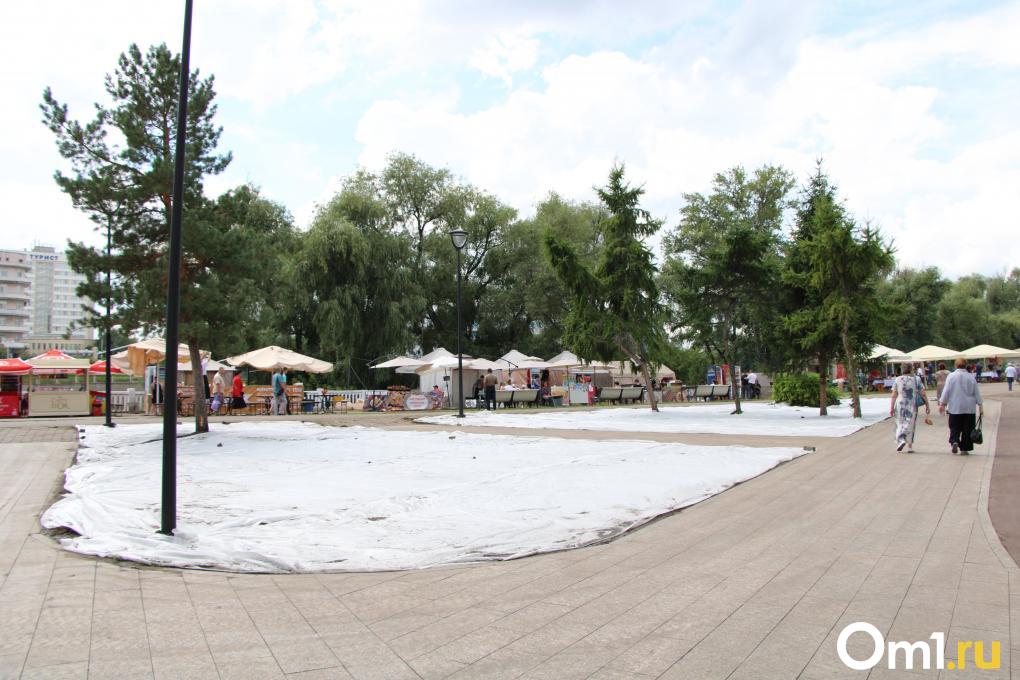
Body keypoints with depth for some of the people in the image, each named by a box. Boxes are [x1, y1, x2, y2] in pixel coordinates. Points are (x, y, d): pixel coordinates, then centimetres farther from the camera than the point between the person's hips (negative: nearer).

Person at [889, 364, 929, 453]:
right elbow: (923, 394, -3)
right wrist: (927, 406, 4)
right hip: (912, 406, 1)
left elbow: (894, 396, -3)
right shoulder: (916, 379, -2)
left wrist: (891, 408, 1)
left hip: (900, 405, -1)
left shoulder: (897, 380, -3)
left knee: (900, 424, 13)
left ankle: (901, 440, -10)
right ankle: (910, 446, 10)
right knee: (910, 425, 9)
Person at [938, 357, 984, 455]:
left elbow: (946, 391, -5)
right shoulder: (971, 377, -1)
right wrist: (980, 406, 9)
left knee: (954, 427, 8)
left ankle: (954, 441, -16)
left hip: (955, 407, -1)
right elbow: (977, 393, 3)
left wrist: (942, 404, 3)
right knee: (967, 429, 7)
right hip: (969, 408, 1)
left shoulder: (951, 376, -6)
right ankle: (964, 448, 8)